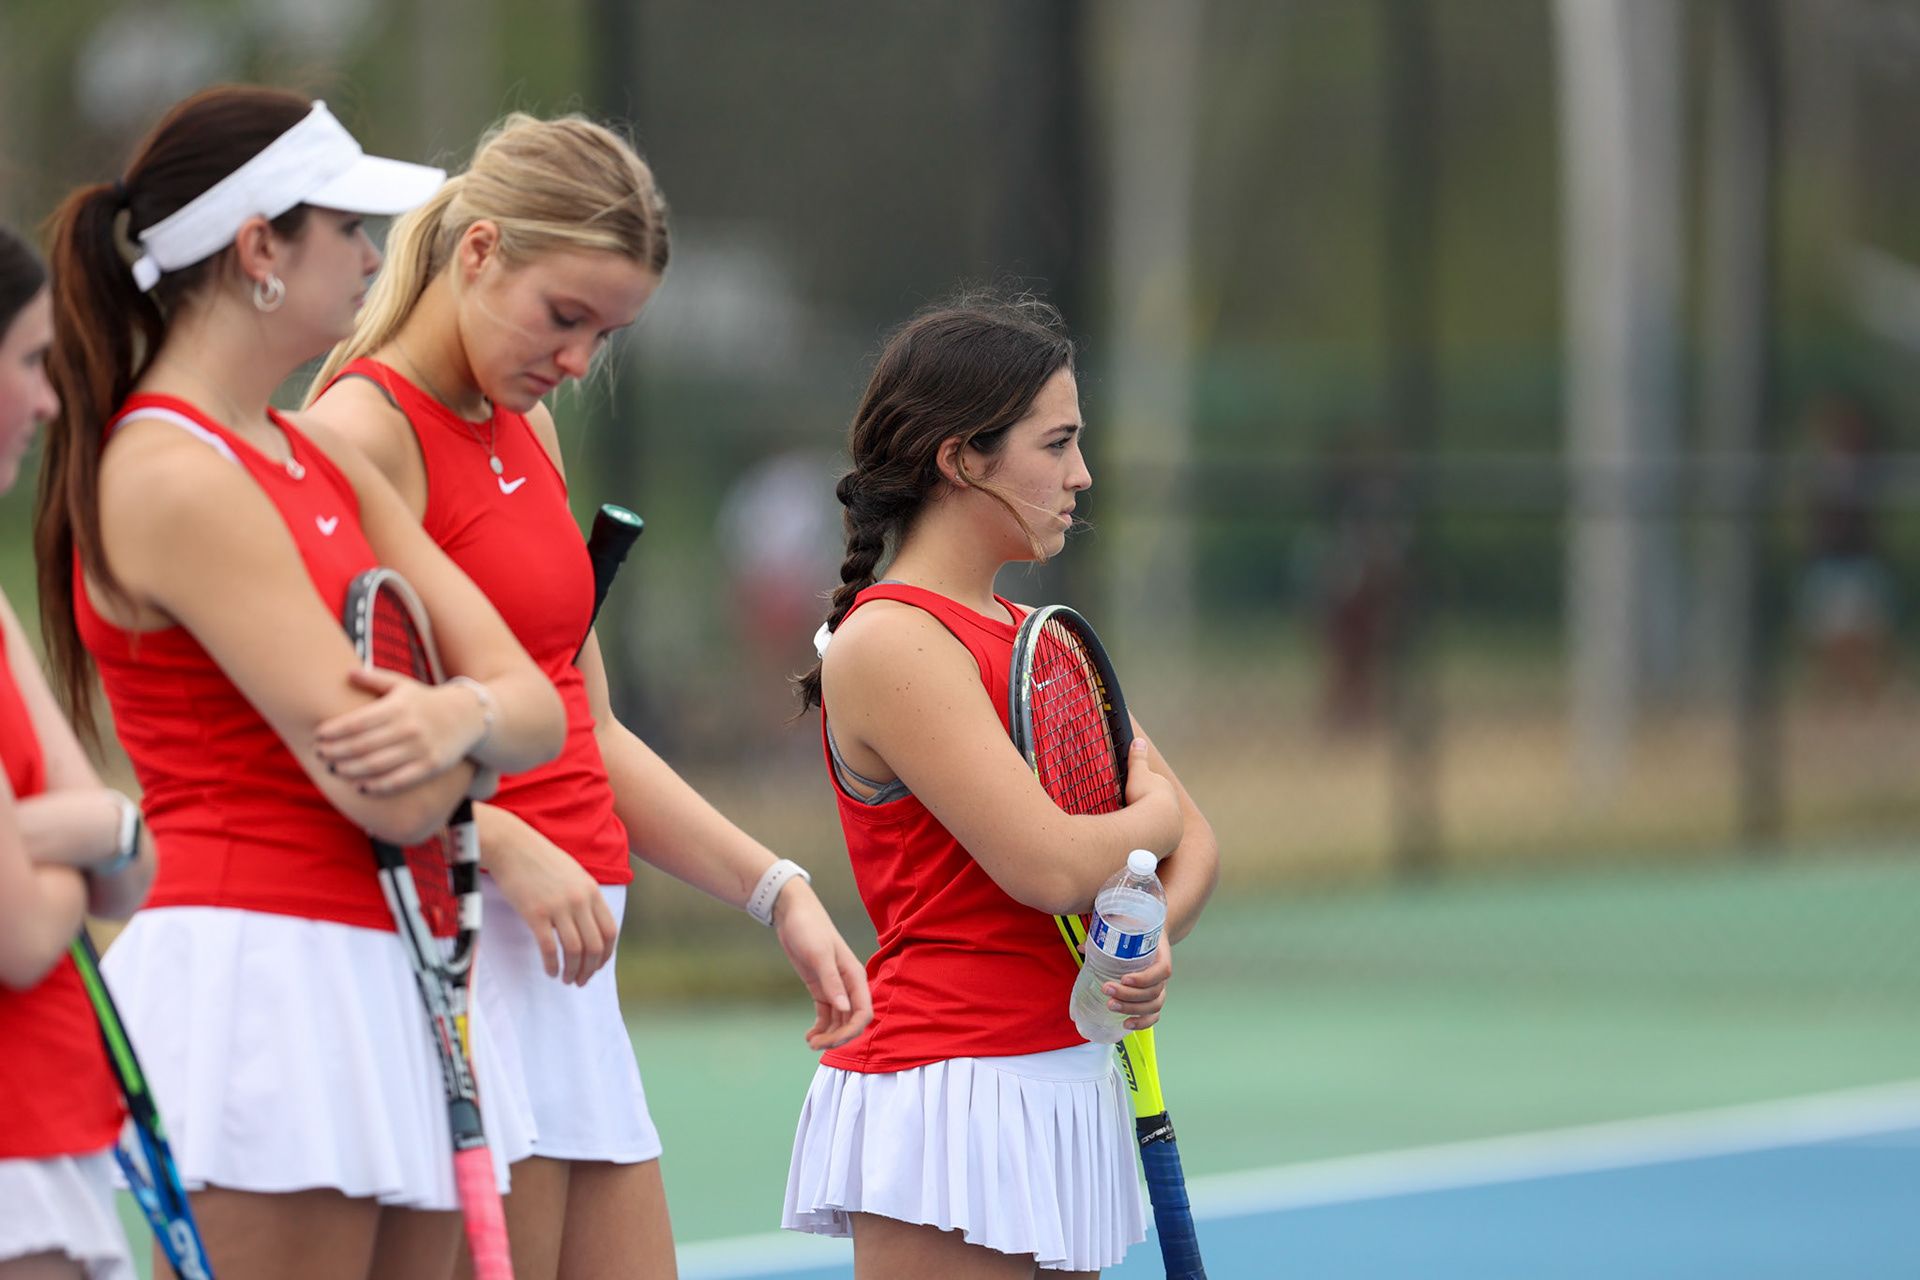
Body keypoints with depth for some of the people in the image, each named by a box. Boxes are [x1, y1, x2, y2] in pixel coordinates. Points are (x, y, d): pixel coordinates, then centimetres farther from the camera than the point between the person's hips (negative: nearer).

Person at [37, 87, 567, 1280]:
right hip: (259, 980, -9)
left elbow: (538, 708, 9)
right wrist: (475, 714, 5)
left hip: (394, 988, 9)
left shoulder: (325, 461, 16)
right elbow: (388, 794, -17)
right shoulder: (174, 478, -12)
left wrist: (459, 711, -14)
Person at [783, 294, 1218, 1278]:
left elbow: (1193, 843, 15)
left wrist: (1153, 938, -7)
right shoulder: (890, 642, -12)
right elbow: (1050, 867, -21)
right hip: (945, 1092, -9)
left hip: (1066, 1084, 9)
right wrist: (1150, 816, 0)